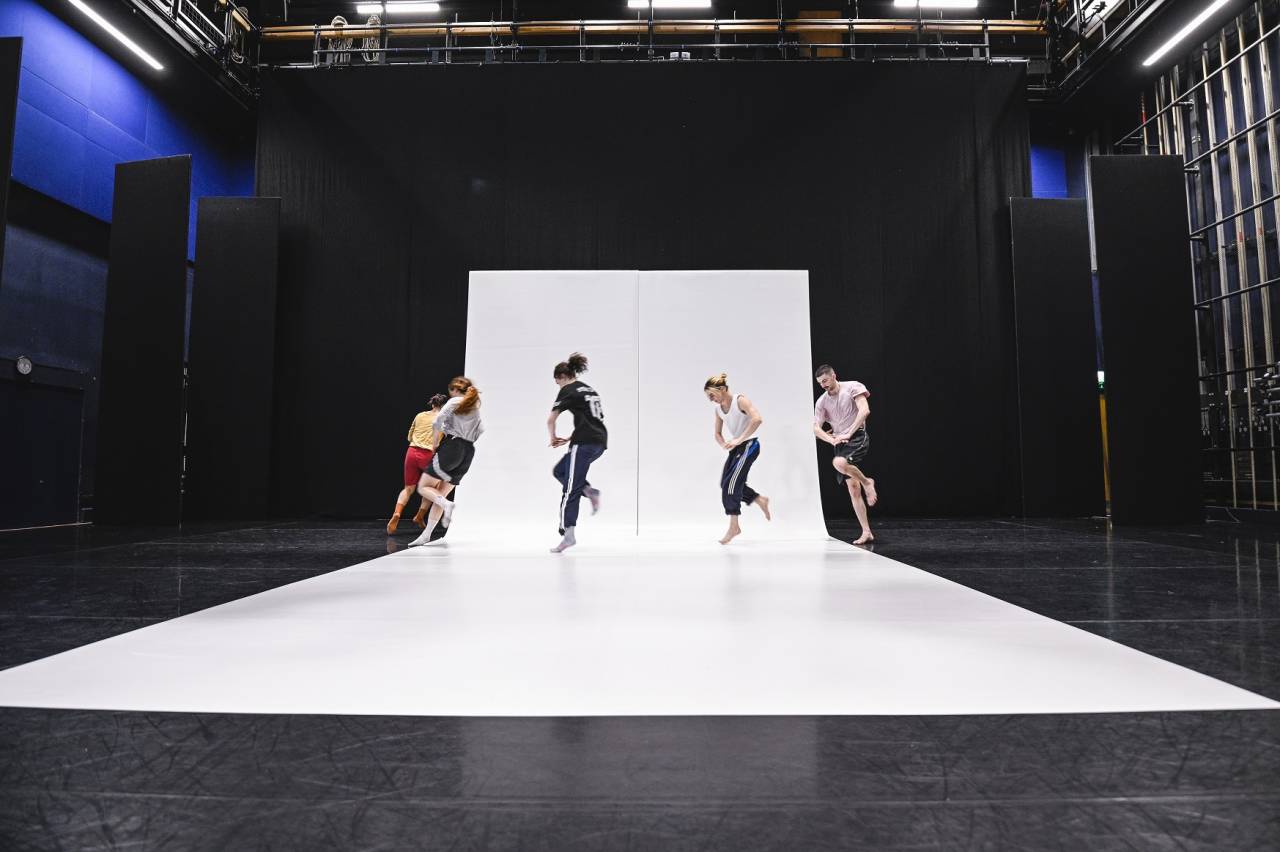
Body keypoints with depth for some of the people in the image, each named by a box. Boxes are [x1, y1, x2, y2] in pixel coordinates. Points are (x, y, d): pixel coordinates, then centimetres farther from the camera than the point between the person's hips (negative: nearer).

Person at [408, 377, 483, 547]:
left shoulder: (454, 402, 0)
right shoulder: (476, 408, 21)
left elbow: (438, 420, -13)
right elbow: (480, 431, 12)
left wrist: (436, 442, -2)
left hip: (451, 447, -7)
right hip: (468, 452, 7)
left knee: (423, 487, 2)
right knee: (440, 494, 9)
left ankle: (447, 504, -25)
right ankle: (426, 535, 6)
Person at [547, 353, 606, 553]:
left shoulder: (568, 390, -1)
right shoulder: (590, 389, 23)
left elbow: (551, 420, -5)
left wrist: (553, 438, 14)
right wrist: (568, 439, 23)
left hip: (584, 443, -8)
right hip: (600, 442, 8)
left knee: (570, 489, -4)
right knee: (559, 471, 22)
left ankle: (568, 534, -7)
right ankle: (590, 491, 4)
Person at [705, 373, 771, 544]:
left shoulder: (740, 400, -15)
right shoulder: (718, 409, 7)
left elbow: (757, 419, -30)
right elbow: (718, 434, 16)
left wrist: (739, 439, -32)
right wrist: (725, 445, -6)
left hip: (749, 445, -8)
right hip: (736, 447, 8)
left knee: (731, 483, -13)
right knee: (725, 483, 9)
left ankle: (734, 527, -3)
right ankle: (760, 500, 26)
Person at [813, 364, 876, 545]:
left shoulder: (853, 387, -5)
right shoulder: (821, 402, 7)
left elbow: (865, 410, -17)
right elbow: (816, 428, 4)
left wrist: (848, 434, -21)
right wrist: (832, 440, -15)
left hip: (857, 437, -5)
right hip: (840, 443, 5)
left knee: (839, 463, -35)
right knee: (853, 489, 2)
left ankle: (867, 482, -5)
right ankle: (866, 533, 6)